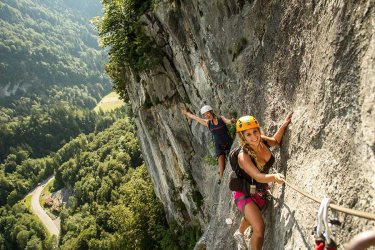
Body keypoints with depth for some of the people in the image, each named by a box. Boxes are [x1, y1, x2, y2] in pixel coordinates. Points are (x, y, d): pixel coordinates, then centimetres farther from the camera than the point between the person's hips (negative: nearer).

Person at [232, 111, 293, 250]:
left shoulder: (262, 140, -17)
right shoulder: (243, 155, -35)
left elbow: (275, 141, 5)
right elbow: (258, 176, -45)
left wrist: (284, 124, -10)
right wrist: (274, 177, -65)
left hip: (261, 190, 7)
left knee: (250, 217, 32)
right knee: (259, 229, -20)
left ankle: (239, 233, 65)